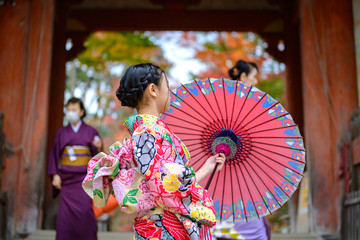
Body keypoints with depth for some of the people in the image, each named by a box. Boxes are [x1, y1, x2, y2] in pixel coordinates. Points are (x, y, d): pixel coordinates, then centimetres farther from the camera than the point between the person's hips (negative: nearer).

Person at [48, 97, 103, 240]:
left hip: (84, 176, -2)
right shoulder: (62, 132, 11)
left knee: (84, 210, -13)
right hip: (67, 177, 2)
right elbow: (54, 154, 9)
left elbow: (97, 156, 2)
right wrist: (55, 175, -2)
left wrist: (98, 147, -21)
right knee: (65, 212, -7)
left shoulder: (90, 131, 5)